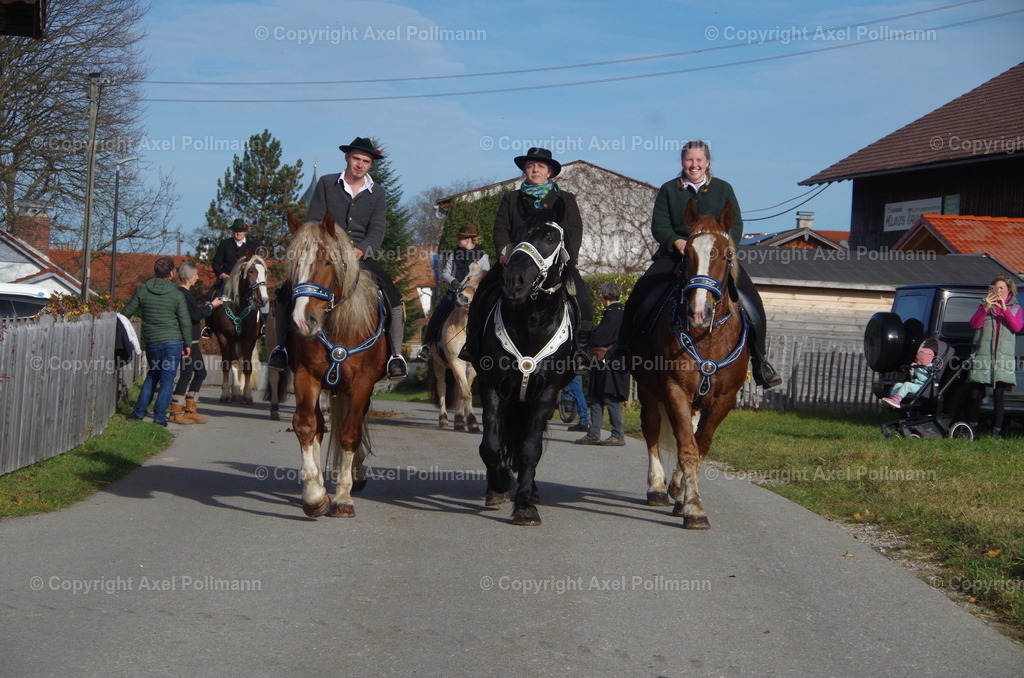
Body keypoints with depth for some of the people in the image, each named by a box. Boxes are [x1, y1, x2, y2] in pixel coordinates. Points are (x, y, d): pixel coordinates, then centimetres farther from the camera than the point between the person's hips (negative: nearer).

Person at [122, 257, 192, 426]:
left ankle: (139, 412, 18)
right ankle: (159, 417, 1)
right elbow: (185, 322, -6)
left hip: (151, 341, 3)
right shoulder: (176, 295, -7)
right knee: (167, 378, 3)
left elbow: (126, 312, 6)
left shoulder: (142, 290, -1)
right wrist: (187, 344, 4)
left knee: (153, 374, 21)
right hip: (173, 341, -3)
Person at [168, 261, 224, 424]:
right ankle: (175, 413, -1)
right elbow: (196, 315, -21)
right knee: (186, 374, -7)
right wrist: (211, 306, -10)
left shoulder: (185, 292, 15)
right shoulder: (181, 293, -17)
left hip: (192, 341, 11)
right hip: (186, 341, -11)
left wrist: (207, 306, 10)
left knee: (200, 373, 15)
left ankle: (190, 410, 20)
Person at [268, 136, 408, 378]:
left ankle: (395, 353, -9)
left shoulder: (377, 193, 7)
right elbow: (314, 222, 0)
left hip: (361, 256, 1)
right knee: (287, 290, -21)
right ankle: (282, 345, -3)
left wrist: (360, 250, -23)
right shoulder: (326, 184, 4)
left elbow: (377, 230, -4)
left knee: (393, 296, -21)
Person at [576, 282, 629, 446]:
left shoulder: (612, 314, -16)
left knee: (610, 399, -4)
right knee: (596, 399, 12)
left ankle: (618, 435, 0)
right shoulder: (621, 313, 13)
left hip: (609, 363, -10)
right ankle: (593, 434, 15)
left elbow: (598, 338, -19)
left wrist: (590, 334, 1)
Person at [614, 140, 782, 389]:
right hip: (674, 255, 0)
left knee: (751, 301, -18)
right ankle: (624, 348, -1)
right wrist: (676, 241, -18)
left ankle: (759, 359, -7)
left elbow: (736, 225, 5)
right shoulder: (669, 190, 11)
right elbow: (659, 225, 2)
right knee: (639, 294, -17)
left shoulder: (723, 189, 11)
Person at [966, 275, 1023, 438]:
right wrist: (986, 307, -13)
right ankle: (972, 427, 17)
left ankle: (996, 431, -3)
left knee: (999, 395, -5)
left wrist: (1004, 309, -14)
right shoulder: (984, 306, 14)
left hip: (1003, 357, -1)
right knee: (975, 394, 3)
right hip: (982, 357, 1)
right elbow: (974, 324, -1)